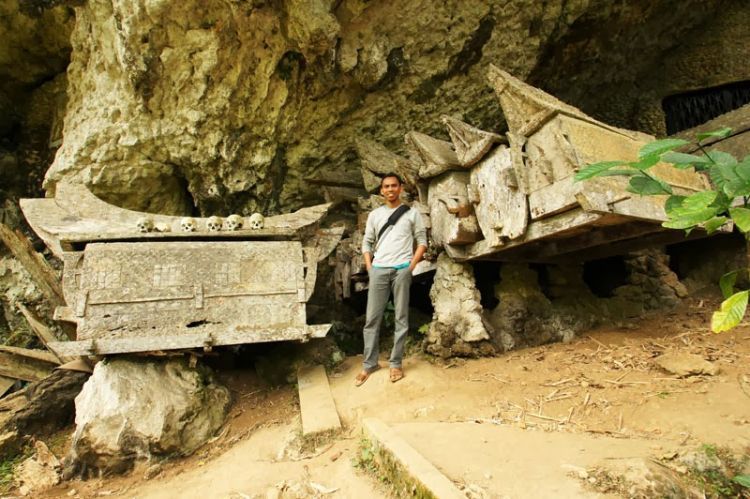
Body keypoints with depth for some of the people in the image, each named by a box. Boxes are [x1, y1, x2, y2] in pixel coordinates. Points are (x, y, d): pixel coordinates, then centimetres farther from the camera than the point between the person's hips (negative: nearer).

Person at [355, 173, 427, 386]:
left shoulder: (411, 213, 8)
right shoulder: (374, 215, 14)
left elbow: (422, 241, 7)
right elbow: (367, 242, 14)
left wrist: (411, 265, -4)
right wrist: (369, 266, 2)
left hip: (402, 269, -2)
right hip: (378, 270, 2)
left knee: (401, 318, 2)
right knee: (372, 318, 1)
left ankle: (396, 363, 11)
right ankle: (369, 364, 11)